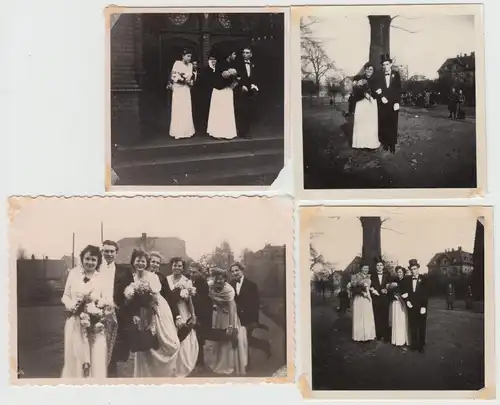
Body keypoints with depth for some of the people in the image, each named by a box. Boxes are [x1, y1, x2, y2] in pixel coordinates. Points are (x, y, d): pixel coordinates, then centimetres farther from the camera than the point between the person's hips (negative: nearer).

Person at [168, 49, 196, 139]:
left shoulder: (190, 65, 9)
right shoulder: (177, 63, -9)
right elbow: (173, 76, -14)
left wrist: (190, 82, -1)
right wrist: (184, 80, -16)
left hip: (186, 89, 6)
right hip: (178, 89, -6)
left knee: (187, 110, 5)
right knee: (178, 110, -4)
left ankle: (186, 130, 11)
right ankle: (178, 132, 0)